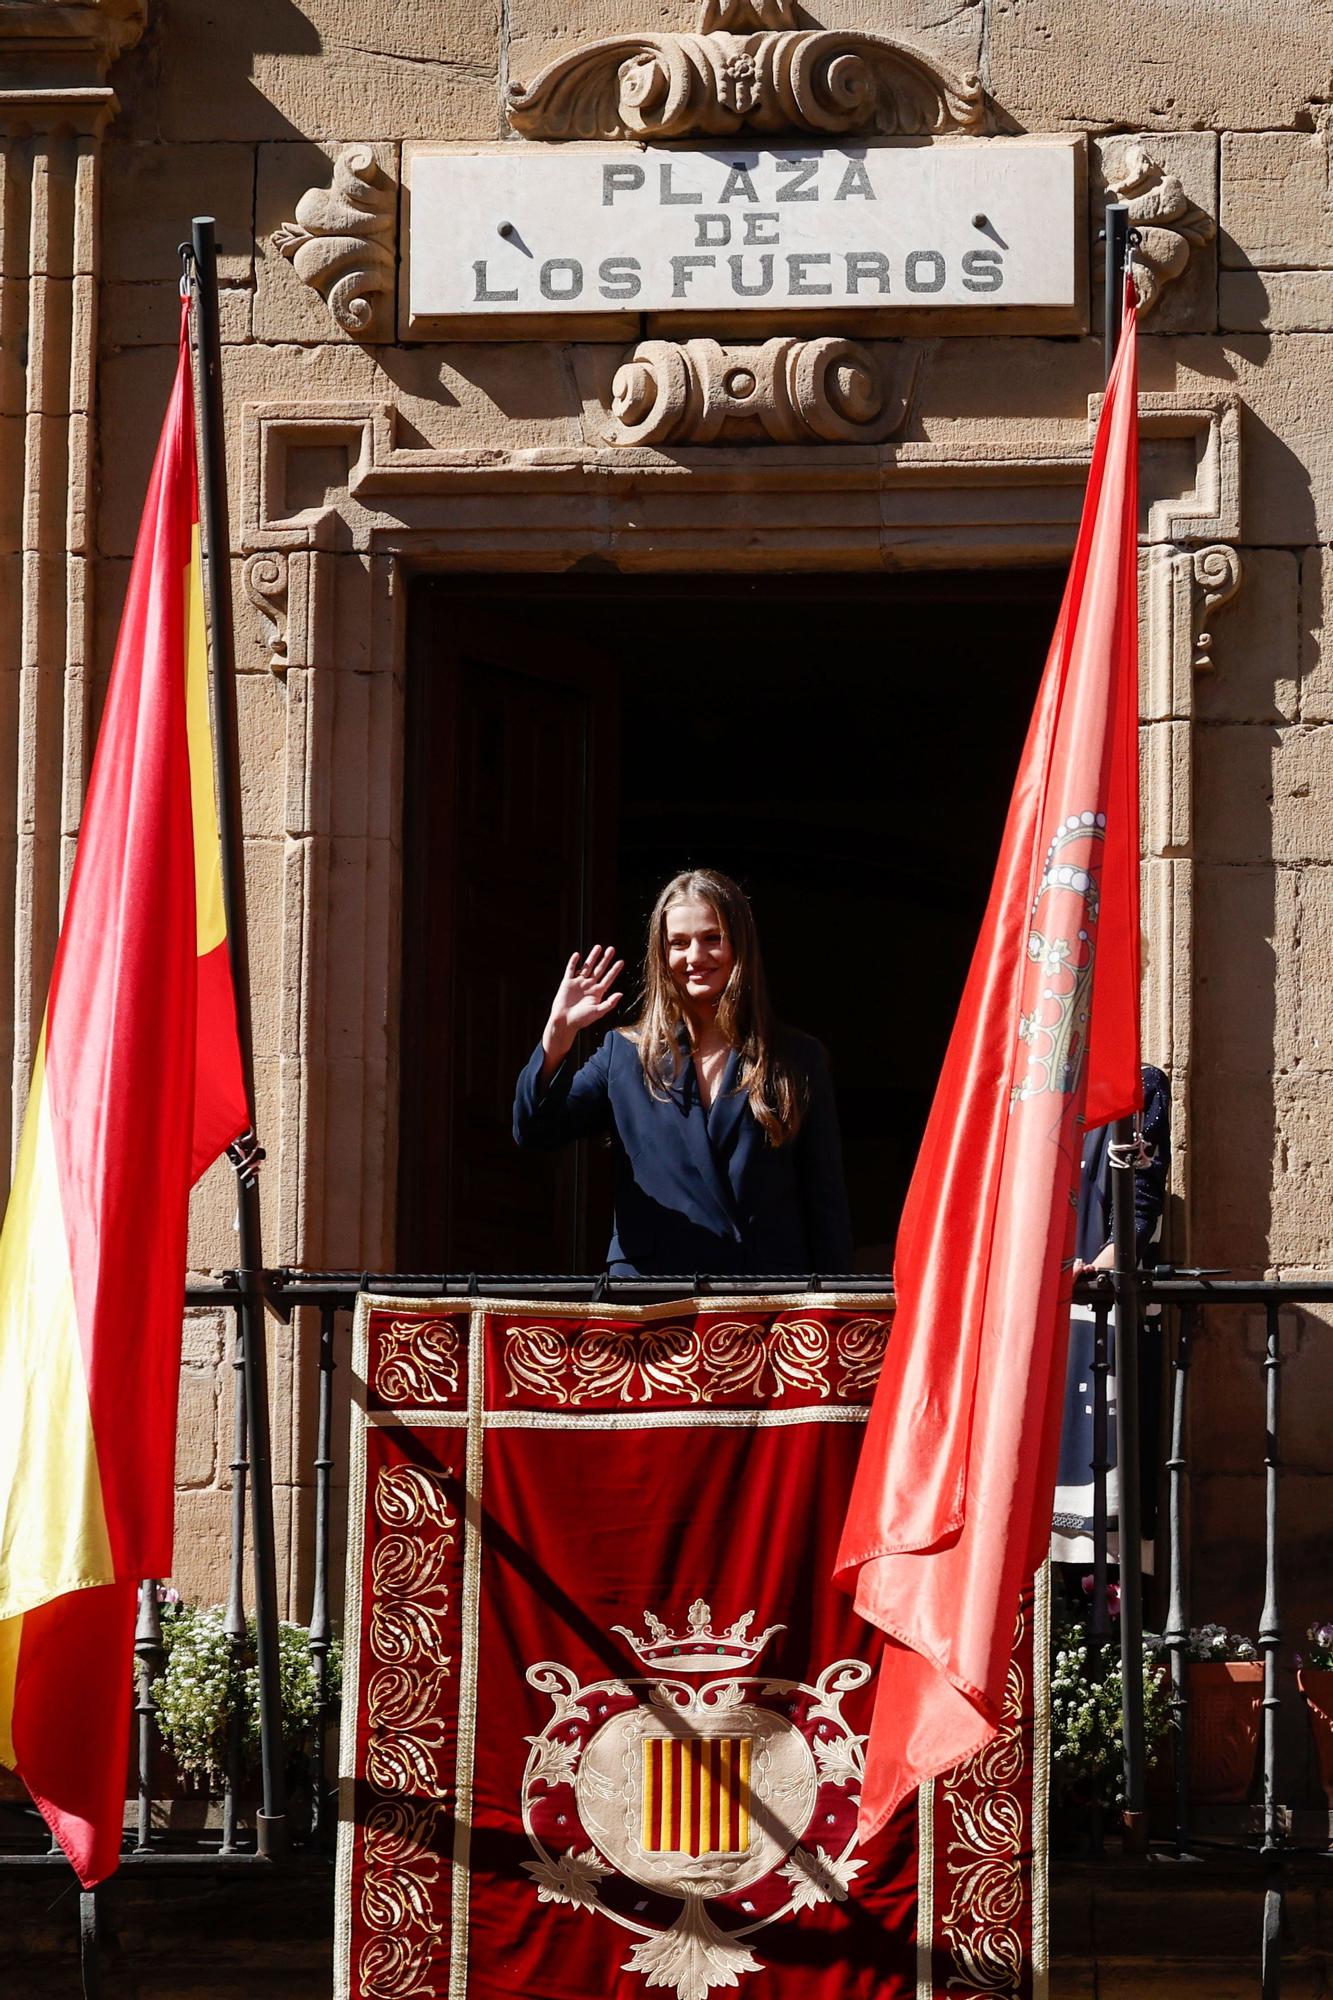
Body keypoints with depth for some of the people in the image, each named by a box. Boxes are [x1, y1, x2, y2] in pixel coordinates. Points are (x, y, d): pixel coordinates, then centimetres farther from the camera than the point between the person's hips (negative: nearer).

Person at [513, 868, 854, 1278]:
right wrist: (558, 1033, -12)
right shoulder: (624, 1055, 14)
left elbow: (826, 1205, 9)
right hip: (649, 1289, 0)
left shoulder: (796, 1061, 11)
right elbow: (535, 1129, 2)